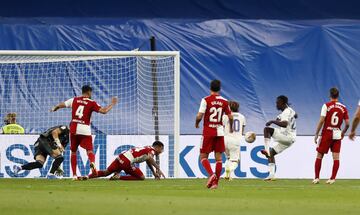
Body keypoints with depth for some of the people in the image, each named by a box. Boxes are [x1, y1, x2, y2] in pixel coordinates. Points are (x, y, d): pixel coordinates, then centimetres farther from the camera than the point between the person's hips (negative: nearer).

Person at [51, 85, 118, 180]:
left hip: (73, 129, 3)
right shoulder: (91, 103, -1)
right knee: (90, 150, -2)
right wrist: (112, 104, 7)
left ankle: (74, 175, 10)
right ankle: (92, 162, -38)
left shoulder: (74, 100, 8)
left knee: (73, 151, 15)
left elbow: (60, 105, 16)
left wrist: (54, 109, 39)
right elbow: (104, 111, -10)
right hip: (84, 129, -3)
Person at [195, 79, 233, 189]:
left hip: (208, 132, -3)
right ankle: (216, 182, 5)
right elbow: (230, 117, 8)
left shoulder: (206, 100, -9)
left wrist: (197, 124, 7)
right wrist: (231, 127, 27)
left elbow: (199, 116, -14)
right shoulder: (224, 102, 3)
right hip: (219, 131, 3)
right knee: (219, 157, 8)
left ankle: (211, 174, -19)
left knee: (203, 156, 5)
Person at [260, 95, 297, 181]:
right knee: (271, 153, 15)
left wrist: (273, 121, -29)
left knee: (267, 129, -20)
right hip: (290, 139, 10)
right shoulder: (290, 110, 15)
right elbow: (295, 115, 41)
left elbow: (285, 124, -35)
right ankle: (271, 175, 11)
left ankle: (267, 149, -26)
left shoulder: (286, 112, -16)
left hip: (287, 136, -10)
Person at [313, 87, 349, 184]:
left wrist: (316, 134, -6)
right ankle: (332, 178, -1)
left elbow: (321, 121, -12)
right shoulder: (343, 108, 3)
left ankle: (317, 178, 4)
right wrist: (343, 133, 20)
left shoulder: (326, 106, -7)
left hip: (326, 134, -3)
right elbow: (347, 124, 2)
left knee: (319, 156, 6)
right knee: (336, 157, 3)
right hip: (337, 134, 3)